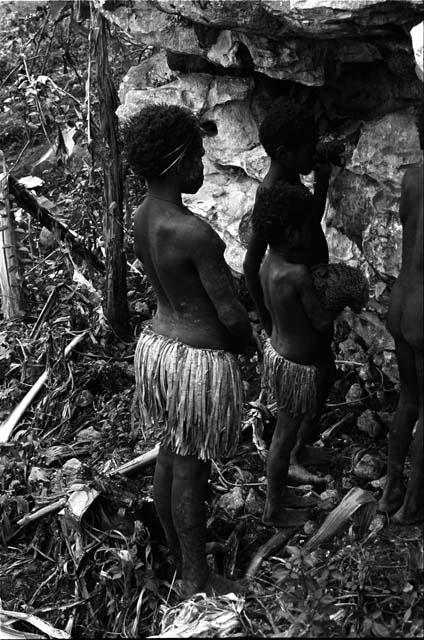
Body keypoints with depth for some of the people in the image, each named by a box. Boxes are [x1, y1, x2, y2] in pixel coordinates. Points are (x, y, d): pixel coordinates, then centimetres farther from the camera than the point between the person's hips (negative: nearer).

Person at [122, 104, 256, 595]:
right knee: (190, 472, 7)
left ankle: (177, 554, 42)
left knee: (169, 458, 22)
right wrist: (247, 342, 2)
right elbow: (230, 312, -20)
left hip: (156, 343, 8)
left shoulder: (141, 219, -1)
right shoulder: (195, 233, -27)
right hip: (199, 359, -8)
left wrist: (229, 335, 12)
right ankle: (197, 580, 27)